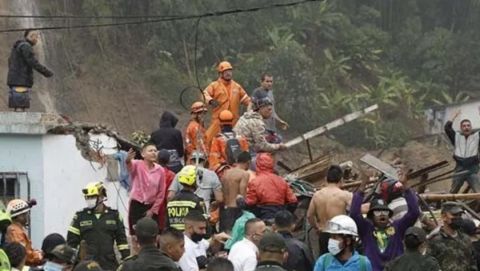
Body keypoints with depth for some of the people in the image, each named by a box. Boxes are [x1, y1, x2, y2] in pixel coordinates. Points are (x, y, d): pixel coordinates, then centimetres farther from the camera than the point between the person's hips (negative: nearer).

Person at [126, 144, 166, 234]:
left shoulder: (160, 170, 0)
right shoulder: (137, 165, -8)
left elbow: (161, 193, 6)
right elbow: (130, 166, -34)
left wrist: (153, 210, 1)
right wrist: (128, 160, -59)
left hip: (151, 207, 3)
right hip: (136, 205, -3)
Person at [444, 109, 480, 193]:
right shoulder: (457, 137, 14)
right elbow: (447, 128, 5)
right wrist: (454, 116, 3)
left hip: (472, 169, -2)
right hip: (459, 169, 2)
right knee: (452, 192, 11)